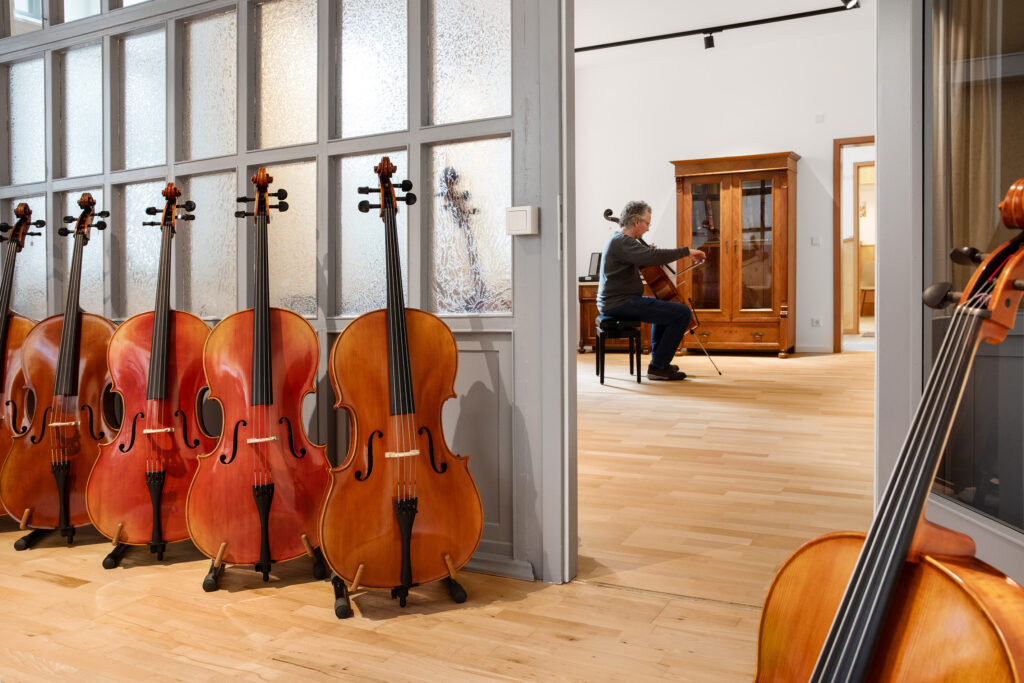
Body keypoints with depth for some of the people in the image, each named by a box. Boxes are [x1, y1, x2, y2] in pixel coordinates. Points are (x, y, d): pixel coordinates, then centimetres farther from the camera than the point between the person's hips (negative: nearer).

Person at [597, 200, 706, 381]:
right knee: (683, 313, -16)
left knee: (664, 308, 34)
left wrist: (649, 251, 16)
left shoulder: (617, 238, 16)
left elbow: (640, 260, 33)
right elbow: (654, 257, -32)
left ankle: (659, 360, 37)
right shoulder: (622, 242, -17)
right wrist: (687, 251, -23)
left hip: (613, 302, 11)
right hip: (620, 303, -11)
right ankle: (658, 367, -8)